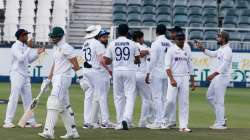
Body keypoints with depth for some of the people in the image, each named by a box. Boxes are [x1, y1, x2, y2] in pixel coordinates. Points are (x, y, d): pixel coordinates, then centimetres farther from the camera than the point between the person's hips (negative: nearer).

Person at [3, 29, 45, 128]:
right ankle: (8, 122, -6)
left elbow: (29, 60, 19)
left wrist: (37, 53, 8)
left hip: (25, 75, 9)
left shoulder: (25, 46, 14)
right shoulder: (15, 46, -12)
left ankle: (30, 121, 13)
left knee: (28, 99, 9)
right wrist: (29, 48, -25)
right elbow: (21, 58, -26)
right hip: (17, 74, -9)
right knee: (14, 98, -9)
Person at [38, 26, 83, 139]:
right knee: (64, 106, 11)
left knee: (53, 103, -17)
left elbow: (75, 64, -15)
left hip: (63, 78, -10)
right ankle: (72, 132, 16)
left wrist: (81, 79, -20)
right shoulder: (55, 48, 18)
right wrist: (48, 80, 21)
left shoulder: (66, 48, -11)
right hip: (56, 79, 10)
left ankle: (48, 132, -23)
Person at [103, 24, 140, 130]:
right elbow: (138, 60, 7)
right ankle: (126, 119, -21)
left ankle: (120, 122, 10)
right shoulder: (132, 43, 0)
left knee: (118, 97, 10)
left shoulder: (112, 44, 1)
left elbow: (106, 61, 0)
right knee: (130, 96, -1)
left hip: (117, 71, 1)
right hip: (129, 71, -1)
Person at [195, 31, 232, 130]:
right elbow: (212, 54, 29)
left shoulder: (227, 50, -18)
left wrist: (213, 74, -36)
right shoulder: (221, 49, 13)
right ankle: (221, 117, 22)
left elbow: (224, 66, -27)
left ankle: (221, 123, -1)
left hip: (222, 77, -10)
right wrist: (202, 48, 20)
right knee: (210, 96, 17)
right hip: (216, 77, 10)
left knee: (219, 100, -6)